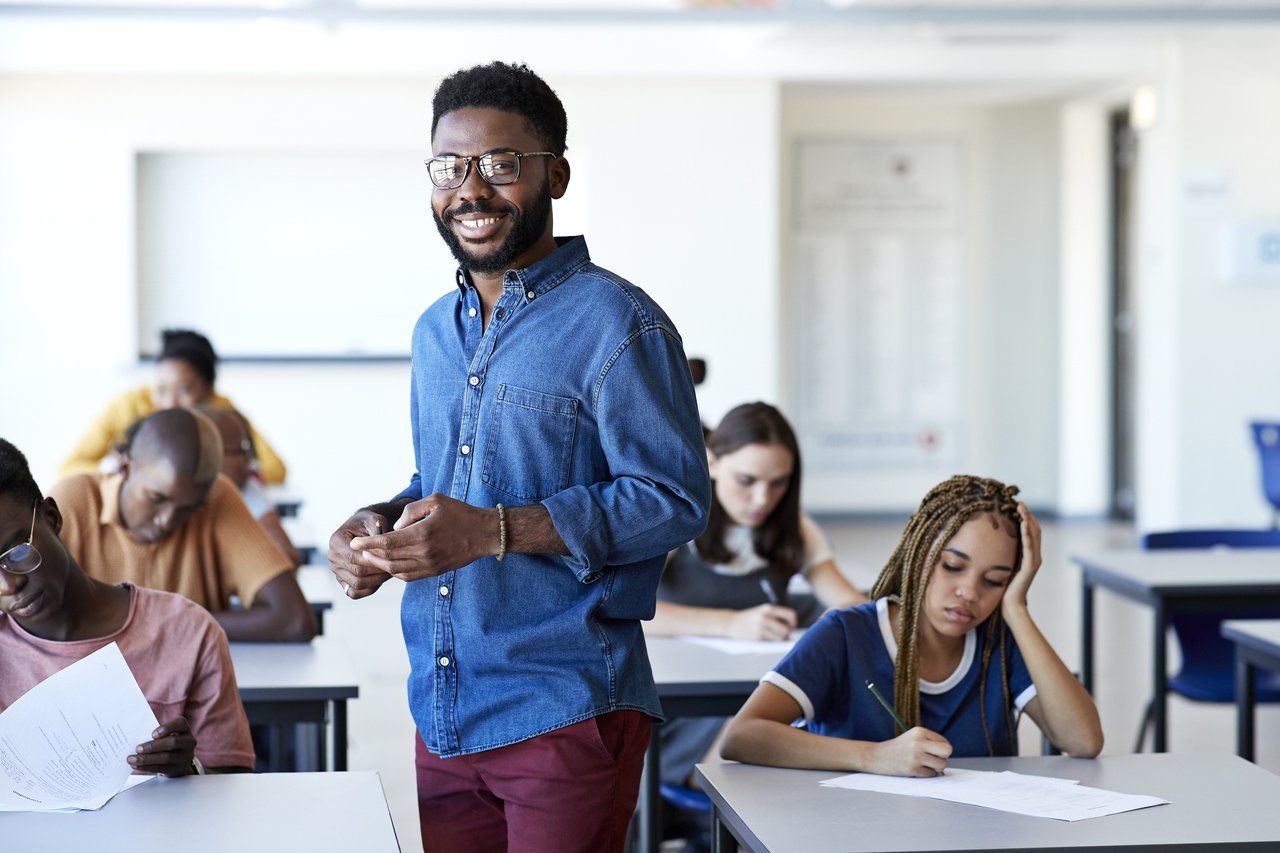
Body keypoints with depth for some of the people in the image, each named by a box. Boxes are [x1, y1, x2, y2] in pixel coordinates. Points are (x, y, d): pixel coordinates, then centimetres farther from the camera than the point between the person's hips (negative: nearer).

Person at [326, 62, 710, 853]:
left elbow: (676, 498, -15)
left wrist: (497, 530, -23)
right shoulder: (436, 331, 16)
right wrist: (379, 525, 2)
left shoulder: (617, 325, -9)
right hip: (441, 716, 7)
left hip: (566, 718, -7)